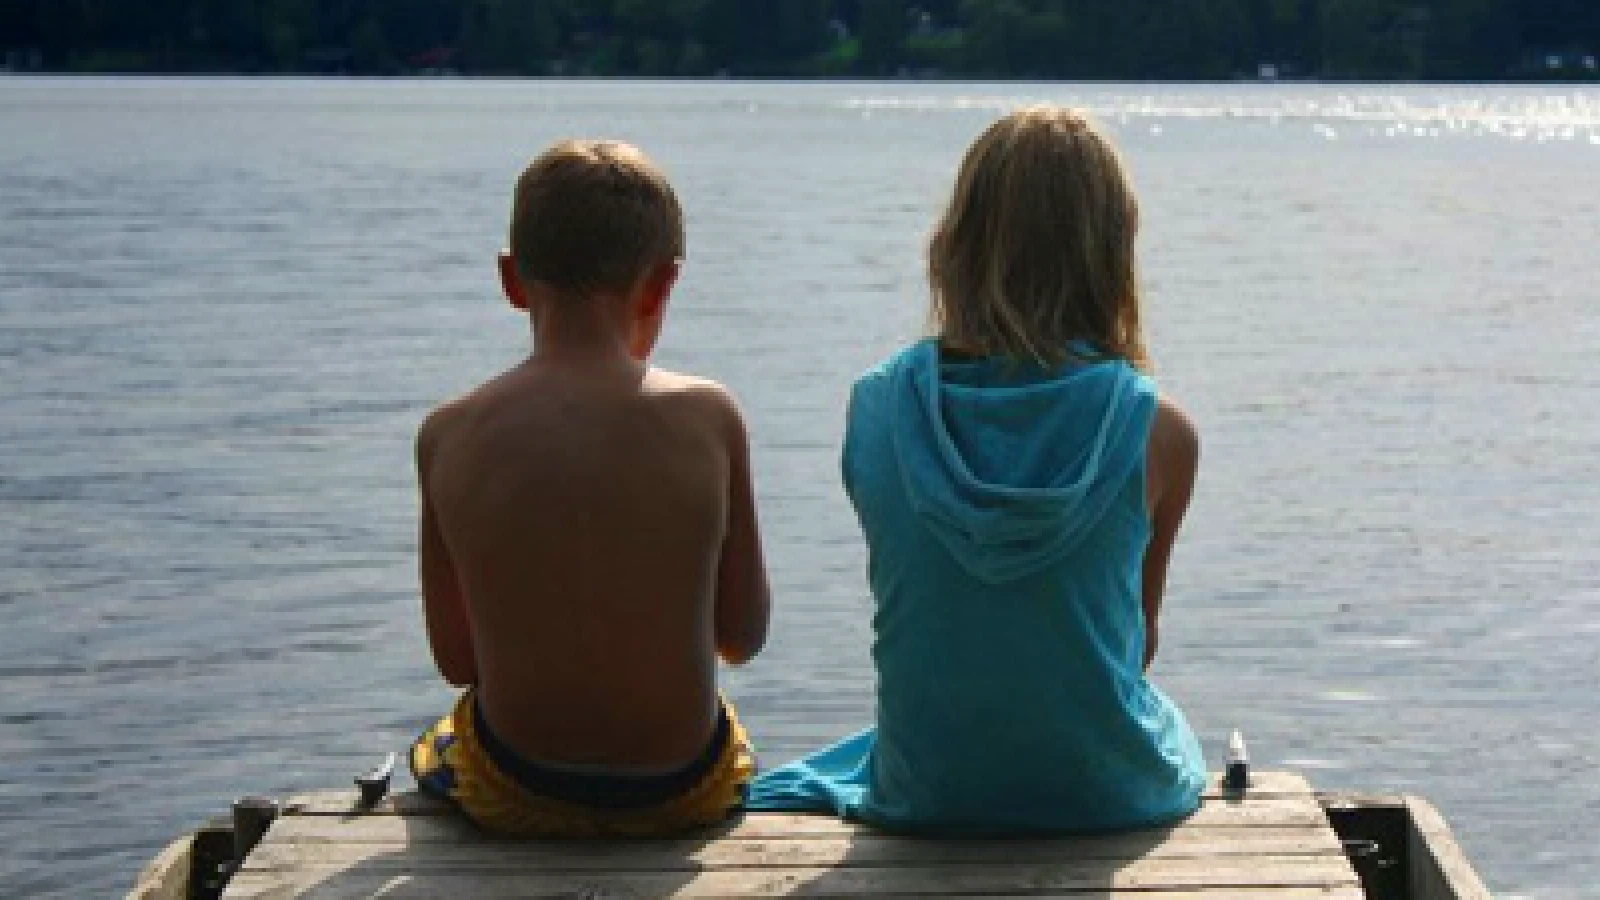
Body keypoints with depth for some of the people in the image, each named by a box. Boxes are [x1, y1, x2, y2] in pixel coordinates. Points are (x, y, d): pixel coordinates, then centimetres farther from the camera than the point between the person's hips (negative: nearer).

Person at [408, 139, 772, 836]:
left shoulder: (447, 436, -11)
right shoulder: (707, 418, -13)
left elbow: (455, 661, -2)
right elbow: (743, 636, -4)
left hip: (517, 796, 0)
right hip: (683, 790, 0)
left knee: (431, 750, 37)